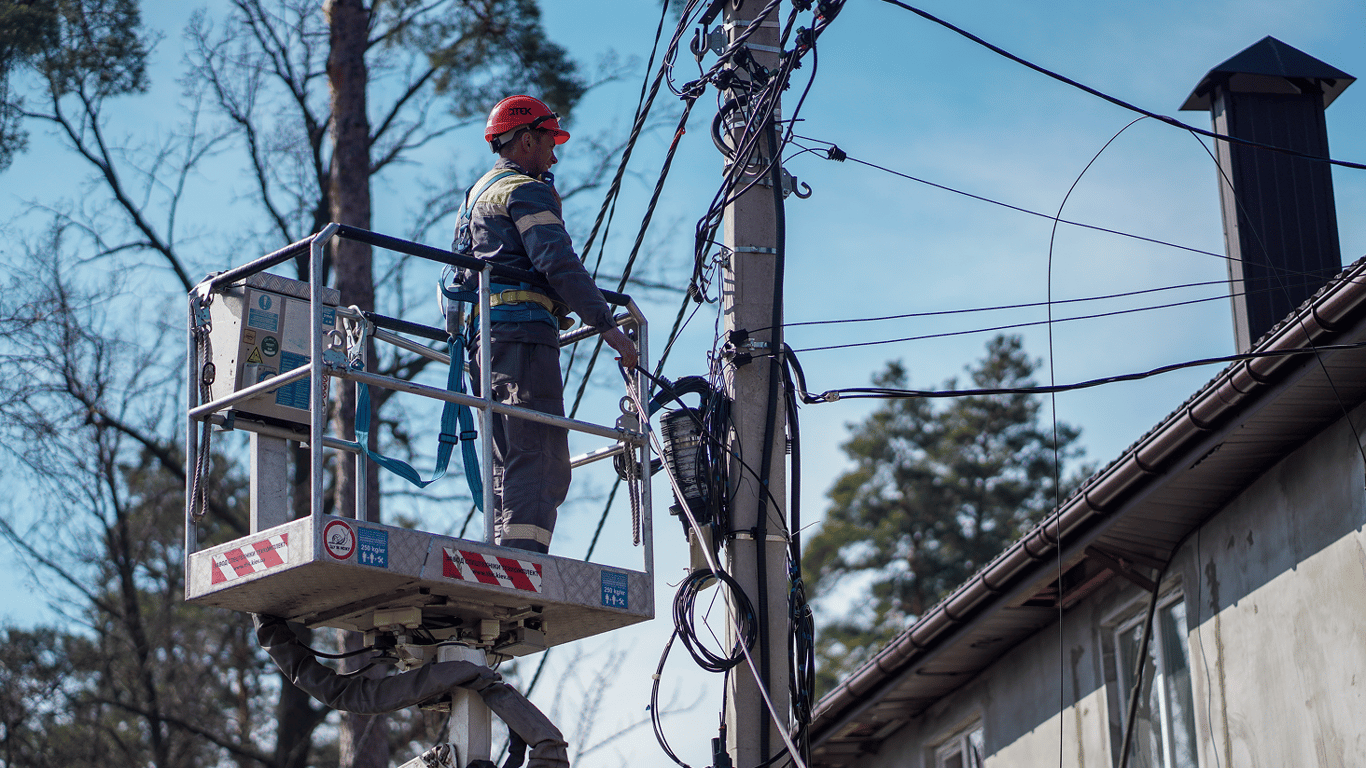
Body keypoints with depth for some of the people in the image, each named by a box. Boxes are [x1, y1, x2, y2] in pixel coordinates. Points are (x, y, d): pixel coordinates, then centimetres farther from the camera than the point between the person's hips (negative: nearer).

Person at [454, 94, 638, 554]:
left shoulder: (478, 193, 28)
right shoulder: (526, 190, -3)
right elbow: (557, 262, -16)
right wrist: (606, 325, -18)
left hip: (482, 335, 10)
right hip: (522, 331, -10)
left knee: (509, 465, 9)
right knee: (540, 463, -16)